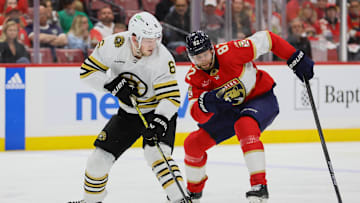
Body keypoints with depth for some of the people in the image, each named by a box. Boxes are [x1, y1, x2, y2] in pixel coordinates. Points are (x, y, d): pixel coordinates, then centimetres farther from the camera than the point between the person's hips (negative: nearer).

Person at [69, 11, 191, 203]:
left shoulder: (163, 58, -26)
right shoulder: (114, 44, -18)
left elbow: (171, 96, -27)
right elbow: (88, 70, -11)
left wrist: (160, 121, -42)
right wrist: (112, 84, -26)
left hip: (159, 113, -4)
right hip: (128, 113, 4)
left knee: (156, 153, -30)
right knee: (101, 156, 5)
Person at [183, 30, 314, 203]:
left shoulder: (229, 51, -28)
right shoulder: (194, 77, -14)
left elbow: (265, 40, -20)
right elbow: (198, 115, -21)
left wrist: (297, 59, -21)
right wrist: (207, 101, -43)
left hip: (261, 97, -6)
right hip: (231, 109, 6)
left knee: (244, 125, -38)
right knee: (194, 143, -1)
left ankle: (260, 186, -36)